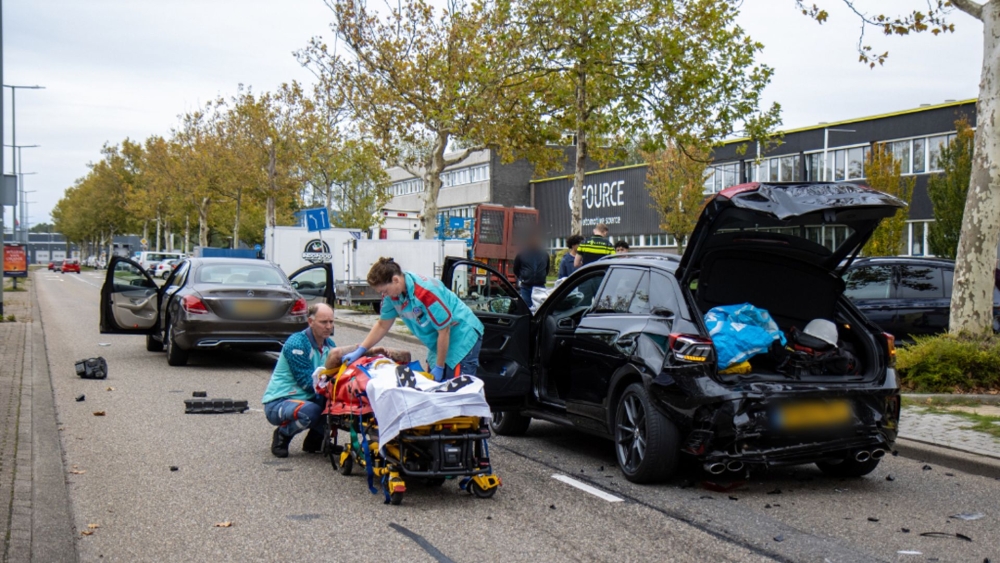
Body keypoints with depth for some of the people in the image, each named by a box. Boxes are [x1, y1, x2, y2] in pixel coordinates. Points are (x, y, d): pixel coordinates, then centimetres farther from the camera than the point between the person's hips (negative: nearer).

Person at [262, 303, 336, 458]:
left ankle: (315, 438, 9)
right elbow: (308, 382, -21)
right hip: (278, 403, -8)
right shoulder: (297, 343, -17)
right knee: (310, 411, -37)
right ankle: (282, 435, -6)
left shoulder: (329, 344, 8)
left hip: (308, 399, 8)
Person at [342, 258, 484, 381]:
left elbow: (444, 331, -23)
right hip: (438, 343, 8)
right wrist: (360, 351, 3)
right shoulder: (391, 294, -5)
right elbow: (382, 326, 9)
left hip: (462, 336, -8)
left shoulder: (426, 292, -30)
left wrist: (439, 367, -15)